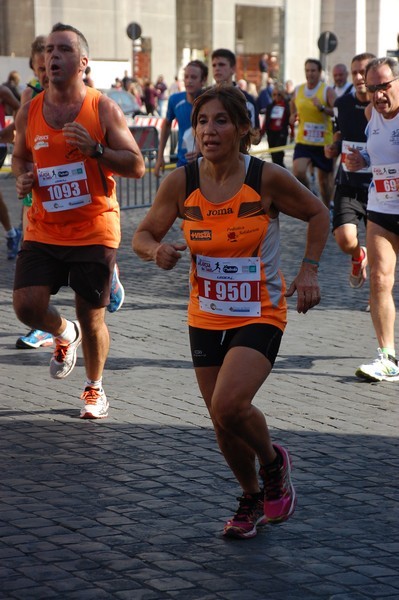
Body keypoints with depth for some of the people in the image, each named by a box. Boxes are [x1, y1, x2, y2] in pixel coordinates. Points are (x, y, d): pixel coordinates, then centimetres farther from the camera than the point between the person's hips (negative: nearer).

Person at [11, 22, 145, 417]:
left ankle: (95, 388, 30)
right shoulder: (29, 111, 4)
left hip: (94, 232, -3)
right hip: (43, 232, 3)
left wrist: (95, 150, -22)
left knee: (92, 318, 4)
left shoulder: (103, 109, -6)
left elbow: (136, 166, -7)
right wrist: (22, 178, -1)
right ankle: (64, 334, 25)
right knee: (27, 306, -10)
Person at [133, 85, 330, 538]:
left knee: (229, 405, -24)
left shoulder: (267, 178, -14)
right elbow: (143, 235, 1)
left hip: (260, 315, -4)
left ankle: (273, 461, 9)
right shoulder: (180, 183, -9)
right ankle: (252, 499, 38)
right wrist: (157, 251, -21)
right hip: (206, 318, 4)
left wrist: (308, 270, -6)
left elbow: (317, 213, 3)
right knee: (222, 422, 10)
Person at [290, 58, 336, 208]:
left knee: (324, 178, 10)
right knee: (298, 172, -20)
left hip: (324, 142, -2)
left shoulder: (327, 91, -7)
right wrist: (293, 115, 11)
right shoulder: (298, 90, 6)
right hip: (303, 141, 2)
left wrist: (322, 107, -31)